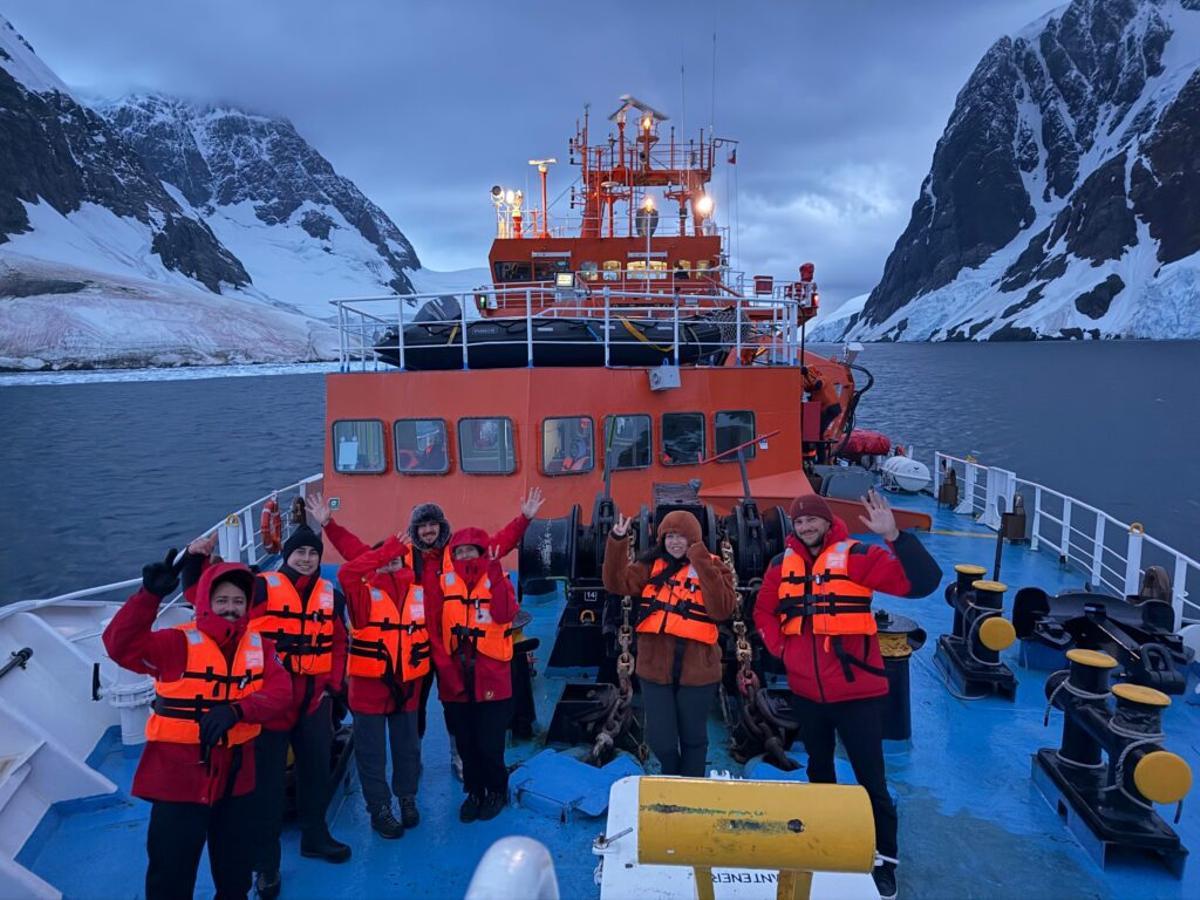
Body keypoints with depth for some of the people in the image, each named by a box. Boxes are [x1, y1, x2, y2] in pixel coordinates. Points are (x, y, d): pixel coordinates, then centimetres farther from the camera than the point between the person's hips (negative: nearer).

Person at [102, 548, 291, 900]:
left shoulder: (258, 646, 2)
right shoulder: (178, 642, -9)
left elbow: (280, 691, -9)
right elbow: (122, 646, -23)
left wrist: (236, 710, -25)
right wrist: (149, 595, -35)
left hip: (235, 775, 4)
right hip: (179, 776, -4)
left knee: (235, 870, 20)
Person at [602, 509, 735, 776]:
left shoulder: (713, 568, -2)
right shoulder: (652, 566, 6)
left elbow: (722, 610, -18)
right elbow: (617, 582, -8)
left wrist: (702, 565, -21)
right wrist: (618, 541, -19)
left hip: (697, 667, -2)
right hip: (656, 665, 2)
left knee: (693, 737, 13)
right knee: (661, 739, 9)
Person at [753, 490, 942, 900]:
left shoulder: (857, 556, -12)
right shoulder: (782, 564, 1)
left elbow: (922, 582, -22)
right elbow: (764, 611, 16)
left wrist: (895, 537, -35)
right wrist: (779, 647, 0)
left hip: (857, 691, -4)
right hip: (805, 691, 5)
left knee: (871, 780, 4)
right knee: (819, 770, 23)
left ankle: (884, 862, 22)